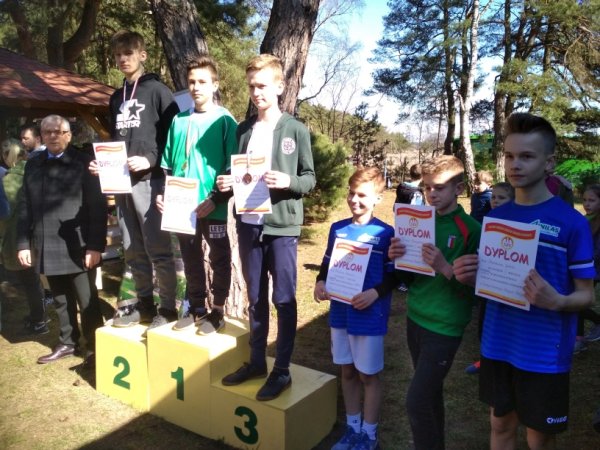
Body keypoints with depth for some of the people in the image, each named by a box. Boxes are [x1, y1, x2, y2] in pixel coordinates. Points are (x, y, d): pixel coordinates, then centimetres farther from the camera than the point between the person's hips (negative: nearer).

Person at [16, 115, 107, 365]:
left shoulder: (83, 163, -4)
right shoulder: (33, 165, 12)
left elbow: (98, 207, -10)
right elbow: (24, 207, 12)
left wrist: (95, 245, -15)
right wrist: (23, 243, 6)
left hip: (77, 247, -4)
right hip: (47, 248, 5)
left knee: (87, 302, 4)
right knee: (61, 300, 15)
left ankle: (95, 347, 18)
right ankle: (67, 342, 31)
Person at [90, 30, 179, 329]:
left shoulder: (158, 91, 0)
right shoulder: (117, 98, 20)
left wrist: (150, 161, -17)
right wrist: (104, 164, 9)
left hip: (149, 180, -7)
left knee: (158, 249, -4)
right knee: (133, 250, 11)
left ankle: (168, 307, 7)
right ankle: (144, 303, 23)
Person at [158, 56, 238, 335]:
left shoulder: (224, 121, -4)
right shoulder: (179, 121, 10)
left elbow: (233, 168, -8)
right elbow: (167, 164, 15)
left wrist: (215, 199, -15)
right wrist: (161, 193, 2)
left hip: (213, 207, -5)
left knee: (219, 260, 8)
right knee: (190, 259, 14)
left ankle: (217, 311, 21)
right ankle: (196, 308, 29)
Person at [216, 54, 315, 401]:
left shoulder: (296, 130, -2)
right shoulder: (243, 130, 11)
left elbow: (310, 178, -1)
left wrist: (288, 182, -20)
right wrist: (227, 183, -3)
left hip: (282, 226, -4)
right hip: (248, 224, 5)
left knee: (284, 299, 3)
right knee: (256, 298, 14)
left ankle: (282, 370, 15)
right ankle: (257, 361, 29)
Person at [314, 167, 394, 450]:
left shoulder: (385, 233, -10)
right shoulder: (337, 229, 3)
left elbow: (394, 275, -7)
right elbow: (327, 264, 12)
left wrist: (375, 293, -22)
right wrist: (320, 283, -7)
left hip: (369, 317, -4)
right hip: (340, 314, 5)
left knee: (368, 375, 9)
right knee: (347, 372, 16)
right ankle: (352, 427, 34)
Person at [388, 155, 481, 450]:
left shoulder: (470, 229, -13)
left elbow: (473, 288, -14)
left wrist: (444, 267, -29)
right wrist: (398, 259, -9)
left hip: (444, 326, -6)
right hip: (415, 318, 6)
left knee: (417, 400, -6)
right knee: (430, 393, 19)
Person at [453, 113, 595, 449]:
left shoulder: (572, 222, -13)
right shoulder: (495, 217, 2)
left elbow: (587, 295, -8)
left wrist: (556, 301, -29)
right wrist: (470, 277, -11)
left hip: (545, 353, -4)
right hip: (498, 346, 4)